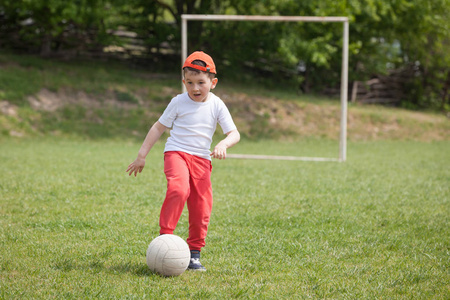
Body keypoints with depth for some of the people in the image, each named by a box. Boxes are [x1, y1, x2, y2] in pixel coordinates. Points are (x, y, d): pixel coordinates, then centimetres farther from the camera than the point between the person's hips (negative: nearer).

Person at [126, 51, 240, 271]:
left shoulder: (217, 105, 4)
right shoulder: (179, 102, 0)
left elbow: (234, 134, 3)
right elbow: (159, 127, 8)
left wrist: (223, 145, -21)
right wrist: (142, 156, 7)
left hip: (202, 159, 3)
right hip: (176, 153, -3)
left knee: (201, 208, -1)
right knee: (178, 189, -31)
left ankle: (194, 253, 13)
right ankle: (165, 236, -25)